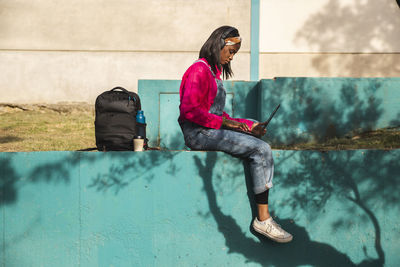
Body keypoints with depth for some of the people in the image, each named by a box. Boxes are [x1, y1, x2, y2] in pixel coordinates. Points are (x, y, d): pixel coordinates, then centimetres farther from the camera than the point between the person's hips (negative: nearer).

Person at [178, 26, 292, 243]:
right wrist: (224, 122, -19)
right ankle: (263, 219, -19)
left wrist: (248, 126, 10)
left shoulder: (214, 71, 20)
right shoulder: (199, 70, -10)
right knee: (261, 150, -19)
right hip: (199, 134, -10)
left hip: (213, 130, 11)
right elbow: (190, 110, -20)